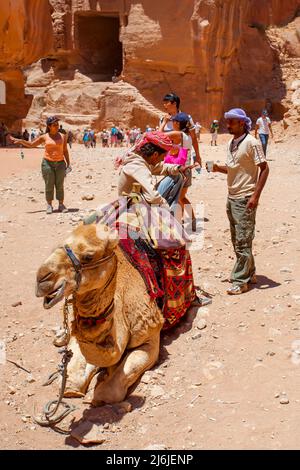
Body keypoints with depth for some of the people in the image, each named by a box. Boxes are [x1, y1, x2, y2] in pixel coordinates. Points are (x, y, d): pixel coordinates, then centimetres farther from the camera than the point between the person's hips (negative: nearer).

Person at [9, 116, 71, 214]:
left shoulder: (62, 137, 5)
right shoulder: (44, 137, 2)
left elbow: (65, 151, 9)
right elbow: (31, 145, 11)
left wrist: (68, 164, 4)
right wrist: (20, 141, 0)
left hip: (60, 163, 1)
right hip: (47, 163, -1)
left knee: (60, 185, 3)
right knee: (49, 185, 0)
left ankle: (61, 205, 10)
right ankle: (49, 205, 9)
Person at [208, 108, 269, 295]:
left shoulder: (251, 143, -12)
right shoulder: (231, 143, 12)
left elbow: (264, 169, -13)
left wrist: (256, 196, -19)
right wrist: (218, 168, -1)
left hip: (245, 199, -8)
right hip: (232, 197, 8)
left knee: (243, 241, -4)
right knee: (238, 240, 14)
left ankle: (240, 281, 2)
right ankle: (249, 274, 27)